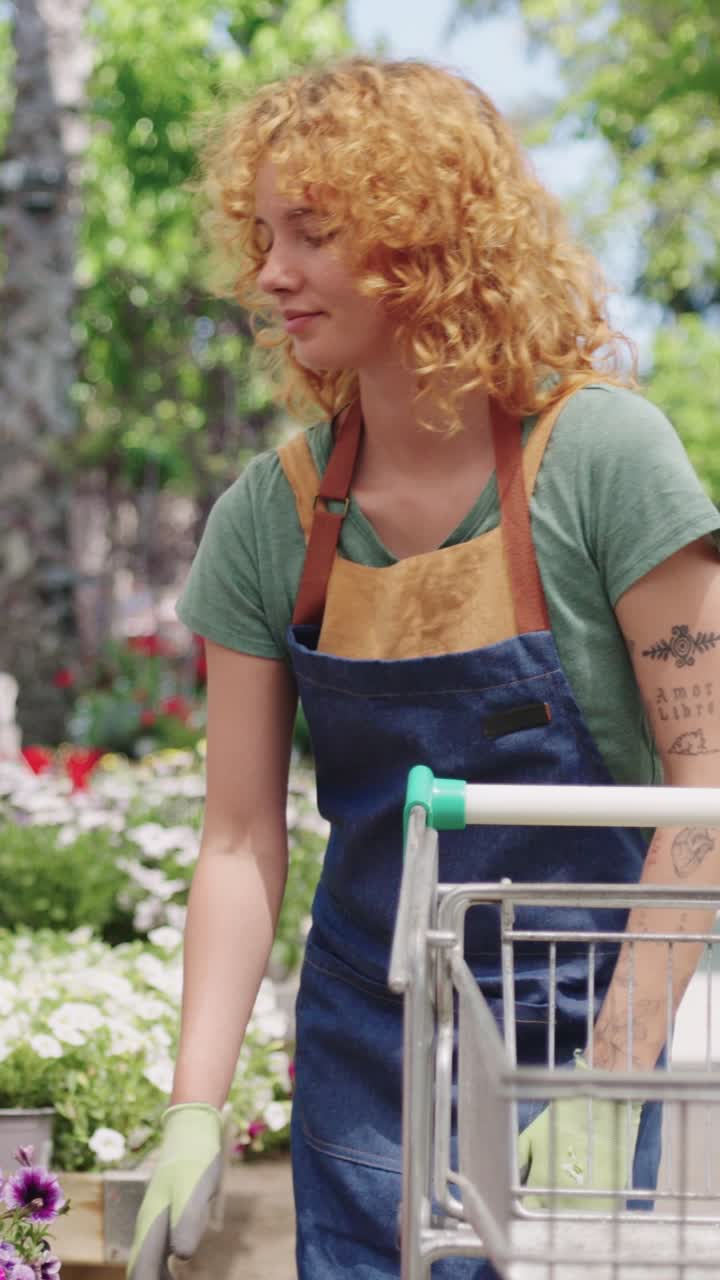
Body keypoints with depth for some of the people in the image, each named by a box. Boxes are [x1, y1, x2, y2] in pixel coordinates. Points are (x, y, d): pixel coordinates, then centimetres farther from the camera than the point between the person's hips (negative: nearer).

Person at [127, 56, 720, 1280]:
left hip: (573, 1037, -3)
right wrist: (195, 1106, -10)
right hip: (362, 1046, 3)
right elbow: (240, 840, -1)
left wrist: (613, 1081, -17)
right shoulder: (269, 515, -2)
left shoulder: (599, 455, -13)